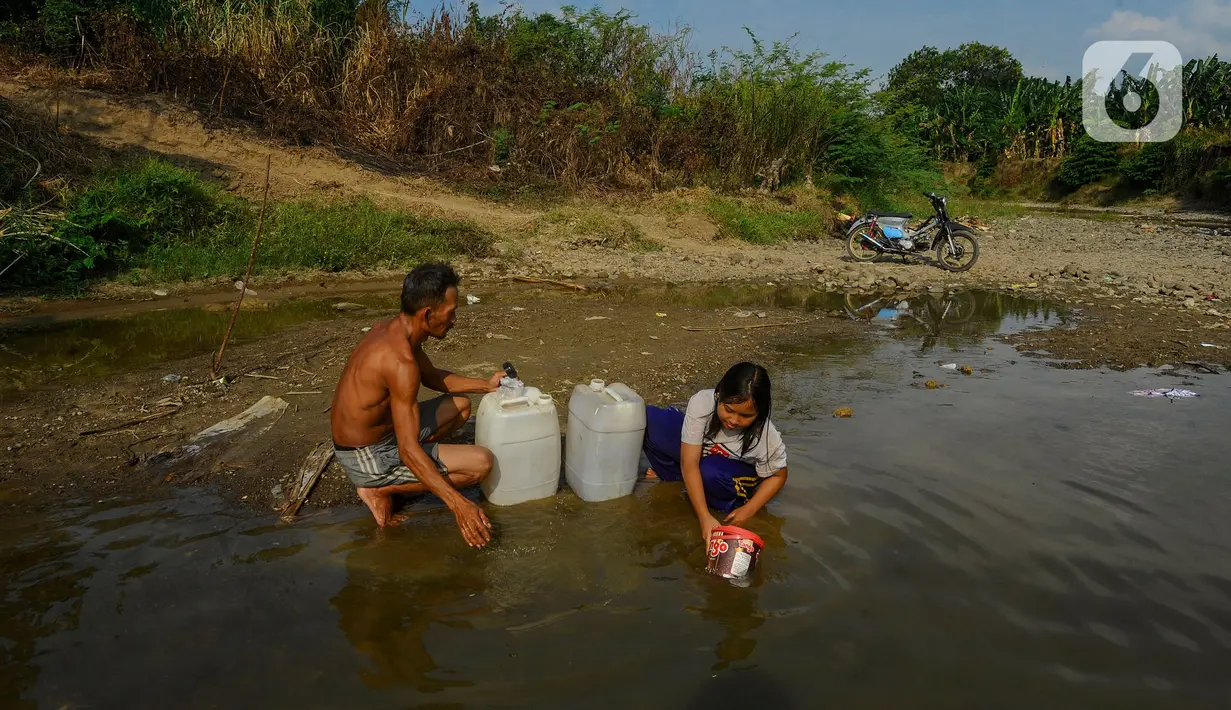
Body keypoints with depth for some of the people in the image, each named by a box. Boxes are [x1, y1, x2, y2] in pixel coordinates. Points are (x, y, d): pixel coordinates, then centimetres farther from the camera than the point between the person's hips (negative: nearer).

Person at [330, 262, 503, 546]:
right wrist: (459, 505, -33)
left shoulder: (393, 328, -1)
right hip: (367, 459, -9)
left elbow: (431, 376, 18)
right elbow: (409, 451, -31)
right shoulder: (401, 361, -30)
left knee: (460, 405, 18)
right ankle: (381, 489, -4)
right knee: (481, 462, -15)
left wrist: (486, 384, 10)